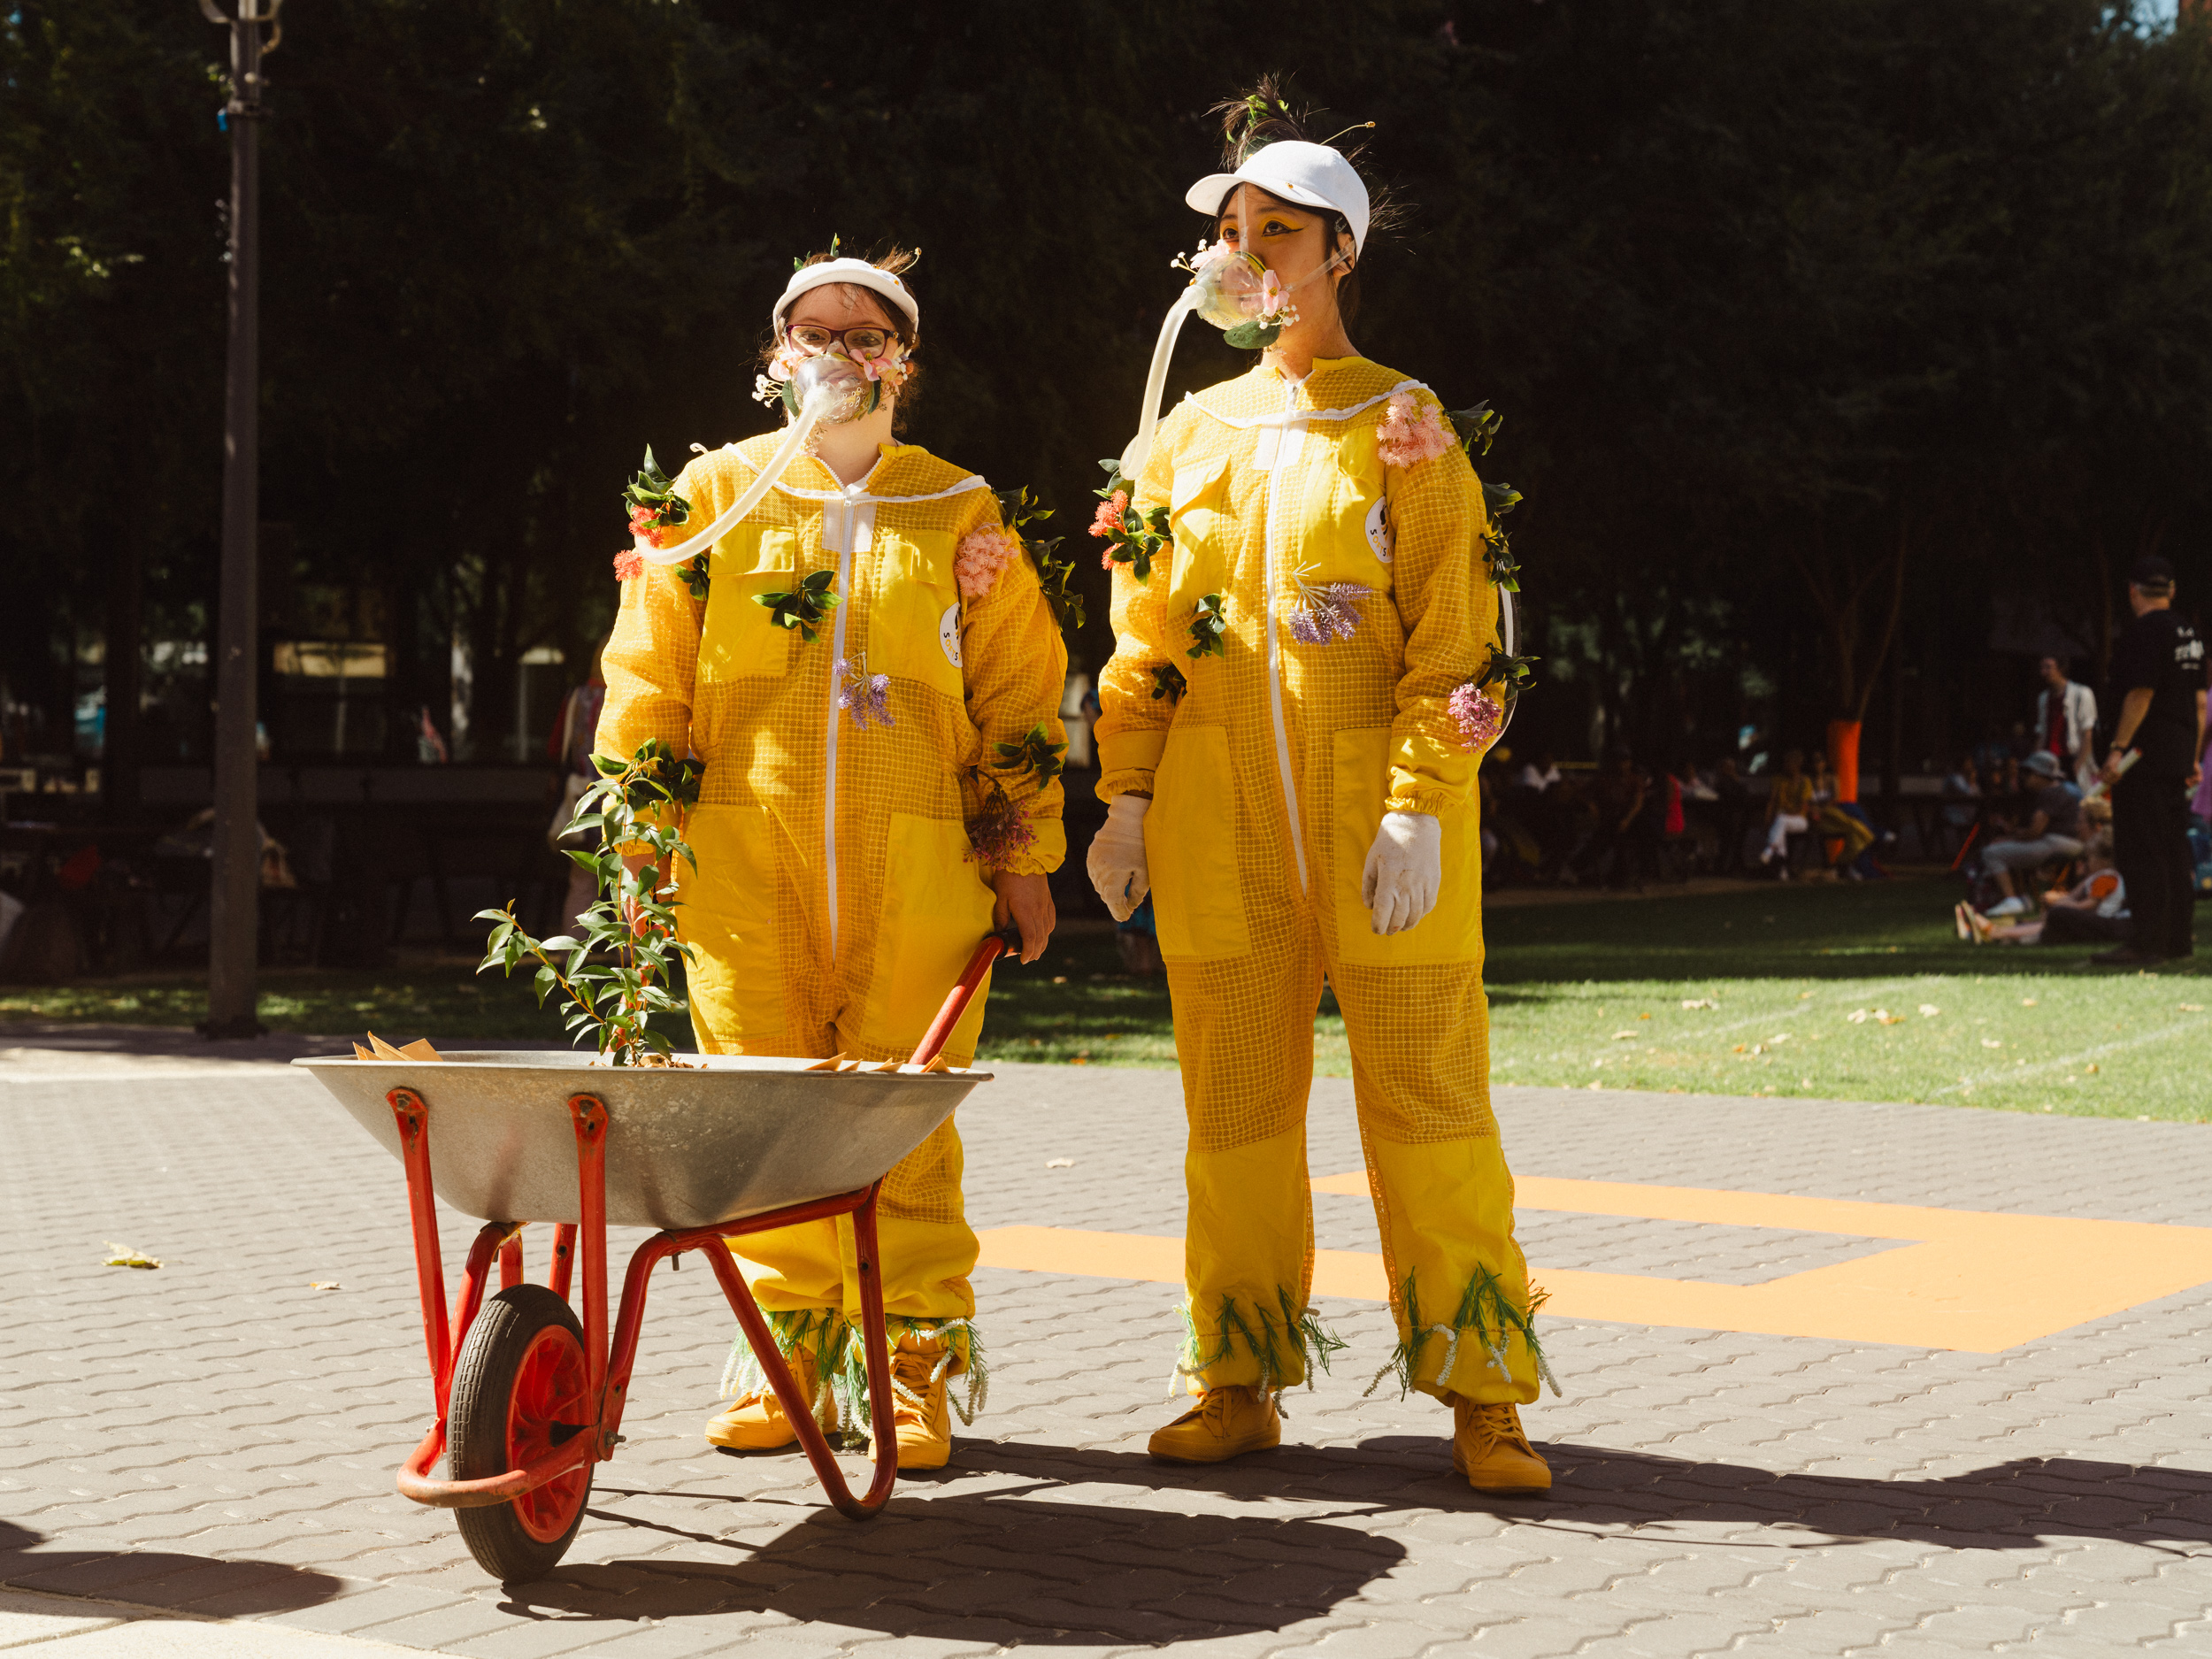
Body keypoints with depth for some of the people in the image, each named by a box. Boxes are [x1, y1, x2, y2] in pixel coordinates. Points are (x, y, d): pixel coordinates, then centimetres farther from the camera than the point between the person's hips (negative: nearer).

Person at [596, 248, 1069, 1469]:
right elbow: (646, 672, 11)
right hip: (744, 853, 1)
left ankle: (915, 1368, 6)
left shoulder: (961, 512, 11)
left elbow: (1020, 692, 13)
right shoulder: (715, 492, 11)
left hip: (912, 865, 0)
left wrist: (1023, 856, 8)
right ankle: (788, 1357, 11)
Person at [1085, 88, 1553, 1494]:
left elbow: (1453, 636, -4)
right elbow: (1144, 638, 14)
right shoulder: (1192, 435, 14)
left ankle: (1483, 1395, 2)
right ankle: (1243, 1385, 15)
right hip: (1220, 811, 4)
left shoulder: (1403, 426, 2)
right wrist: (1126, 794, 4)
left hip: (1376, 799, -4)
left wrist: (1418, 805, -14)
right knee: (1234, 1103, 6)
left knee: (1426, 1096, -4)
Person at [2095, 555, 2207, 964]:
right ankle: (2180, 936, 16)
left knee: (2140, 850, -8)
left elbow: (2140, 695, -19)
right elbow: (2200, 702, 17)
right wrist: (2194, 757, 21)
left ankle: (2148, 941, -11)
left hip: (2146, 753, -9)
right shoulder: (2189, 634, 14)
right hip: (2180, 753, 9)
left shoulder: (2142, 632, -12)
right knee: (2174, 847, 13)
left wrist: (2118, 748, -19)